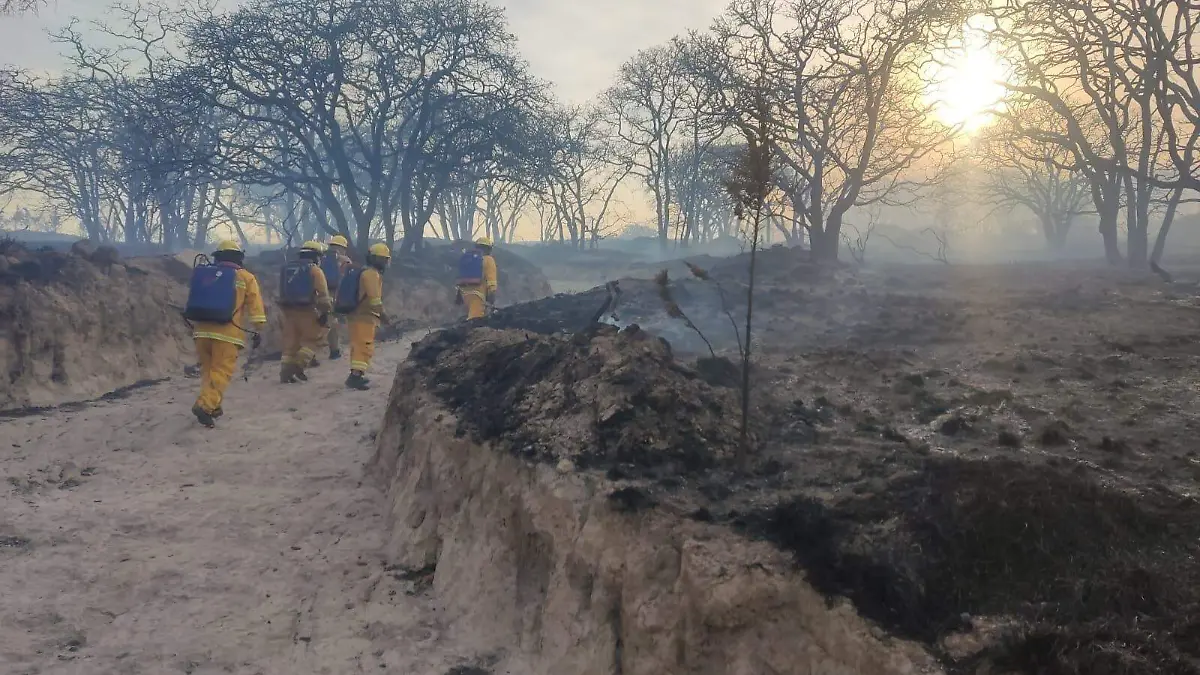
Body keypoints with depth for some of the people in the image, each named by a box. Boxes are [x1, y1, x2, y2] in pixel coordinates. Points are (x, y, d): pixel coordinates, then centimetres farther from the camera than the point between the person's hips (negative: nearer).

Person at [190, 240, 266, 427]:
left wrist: (193, 325, 30)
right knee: (221, 371, -6)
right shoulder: (246, 278, 6)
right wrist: (258, 330, 3)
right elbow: (255, 306, 1)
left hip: (202, 331, 4)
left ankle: (212, 405, 19)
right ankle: (205, 405, -22)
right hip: (227, 333, -4)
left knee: (208, 369, 19)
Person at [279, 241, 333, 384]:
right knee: (312, 338, 7)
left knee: (290, 341, 10)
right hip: (306, 310, -6)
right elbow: (323, 294, -12)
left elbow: (282, 292, 21)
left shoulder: (287, 268, 17)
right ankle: (299, 365, -6)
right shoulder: (314, 270, -4)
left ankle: (285, 372, 7)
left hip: (288, 310, 6)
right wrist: (325, 312, -10)